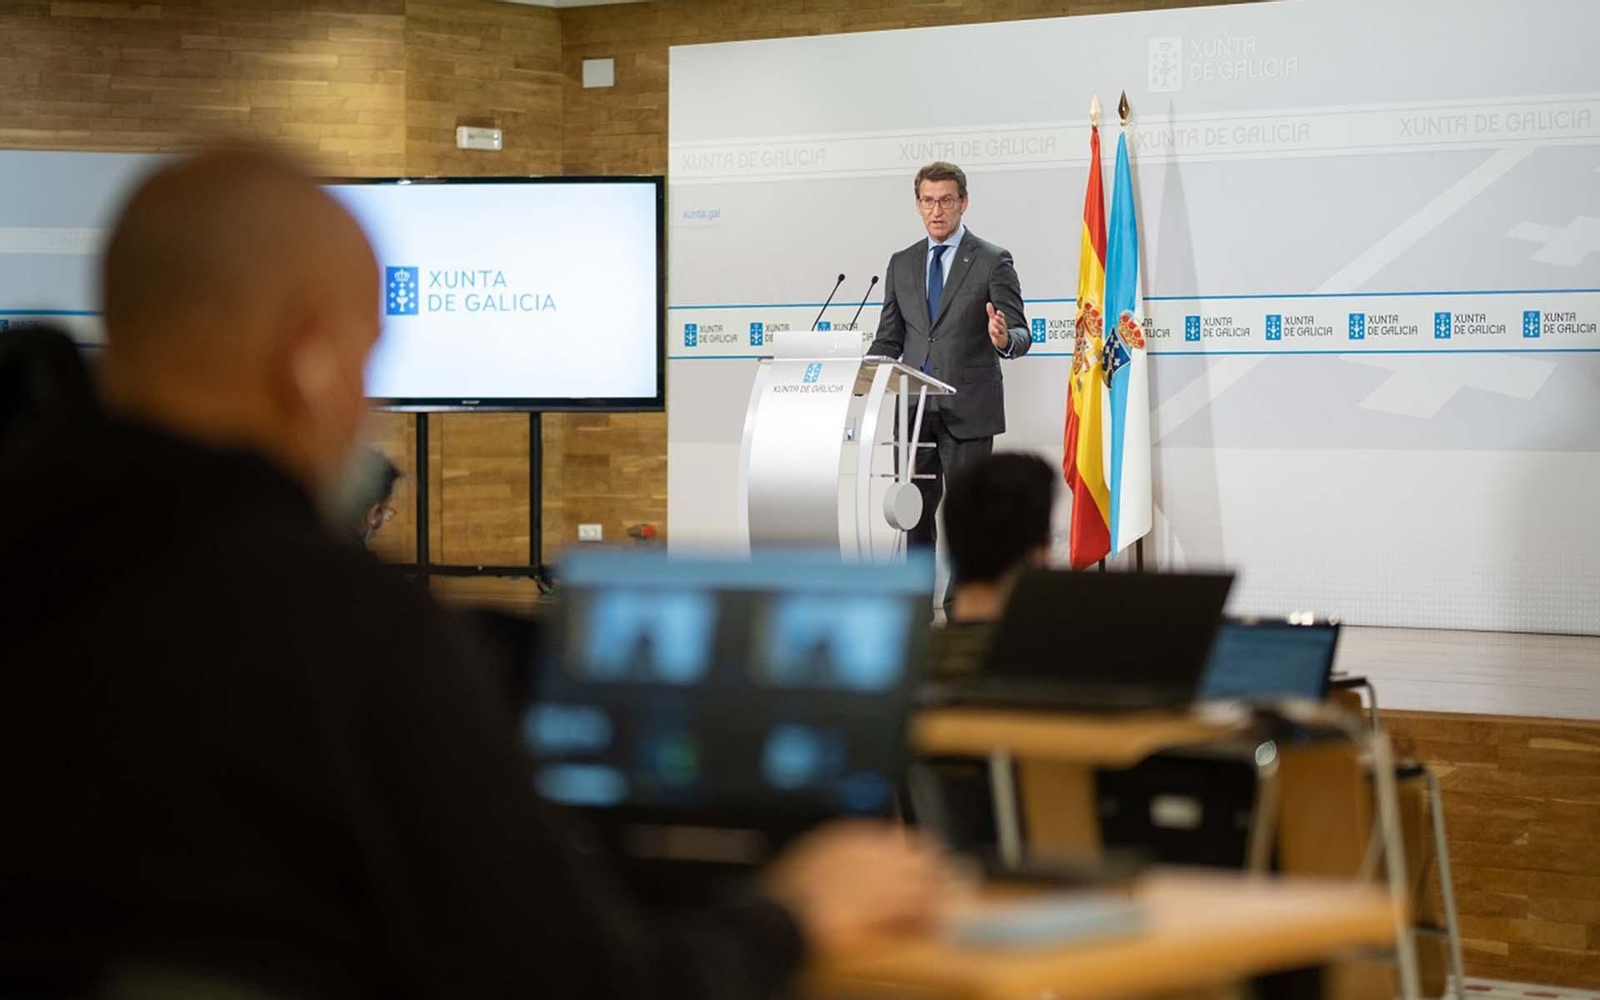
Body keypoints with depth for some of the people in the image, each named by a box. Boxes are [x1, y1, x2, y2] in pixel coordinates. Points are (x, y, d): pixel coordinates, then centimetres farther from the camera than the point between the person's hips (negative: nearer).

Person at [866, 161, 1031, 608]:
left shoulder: (993, 262, -1)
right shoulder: (902, 264, 12)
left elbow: (1020, 335, -6)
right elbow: (889, 339, 15)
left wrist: (1005, 339, -30)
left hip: (968, 411, -4)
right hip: (914, 409, 4)